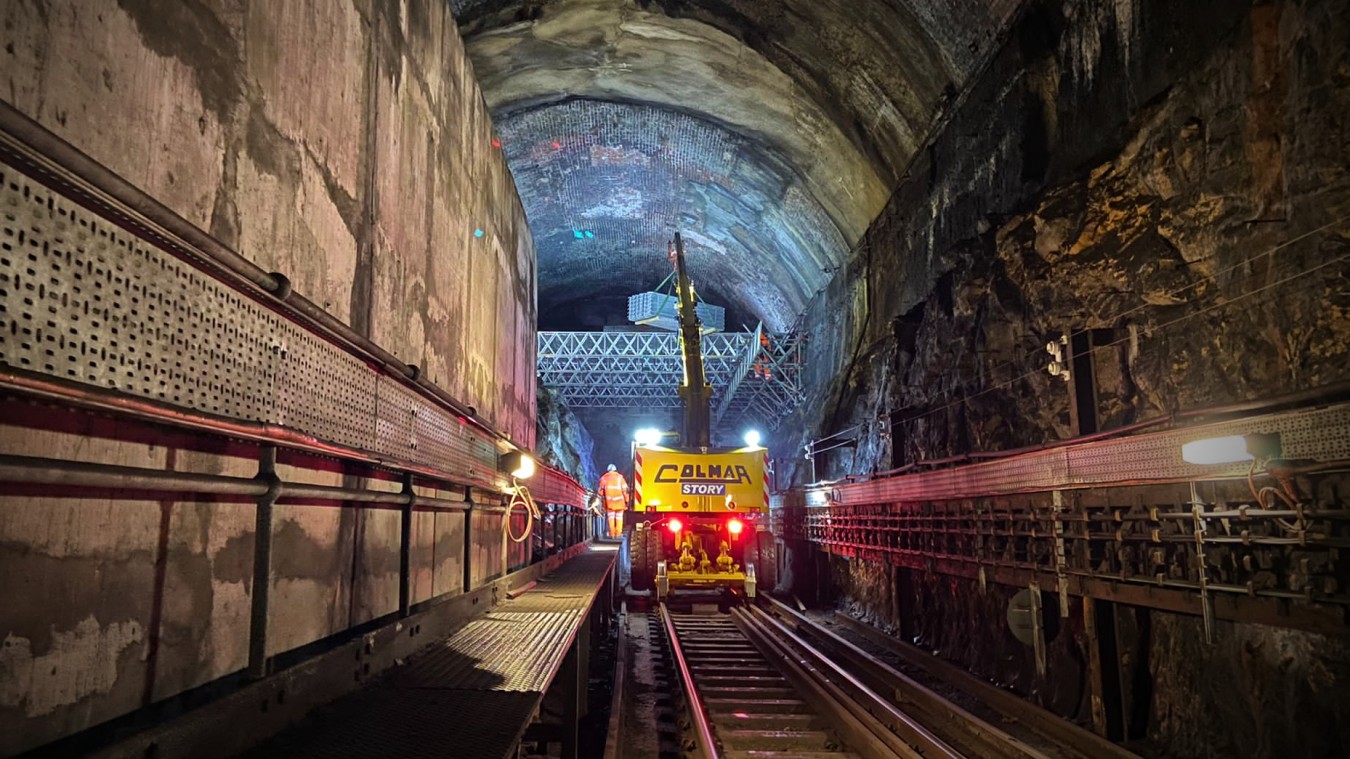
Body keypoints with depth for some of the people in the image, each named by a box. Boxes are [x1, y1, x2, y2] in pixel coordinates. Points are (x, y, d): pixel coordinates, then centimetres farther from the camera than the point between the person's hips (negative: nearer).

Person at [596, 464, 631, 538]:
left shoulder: (603, 478, 8)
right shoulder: (619, 477, 5)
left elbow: (600, 490, 6)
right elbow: (625, 489, -1)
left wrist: (603, 500, 14)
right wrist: (626, 500, 2)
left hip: (609, 501, 1)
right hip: (619, 500, -1)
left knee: (611, 516, 8)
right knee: (619, 517, 8)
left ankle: (612, 534, 3)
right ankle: (618, 533, 6)